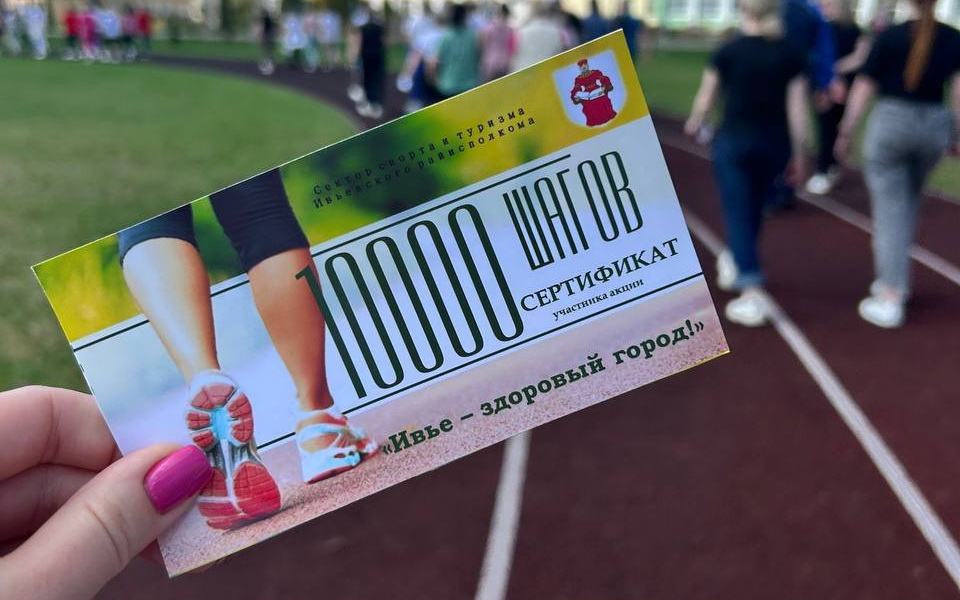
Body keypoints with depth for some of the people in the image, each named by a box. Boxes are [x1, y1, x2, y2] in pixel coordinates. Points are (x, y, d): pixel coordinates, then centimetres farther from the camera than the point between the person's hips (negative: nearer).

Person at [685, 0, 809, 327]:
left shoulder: (727, 51, -4)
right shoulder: (791, 55, 1)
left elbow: (706, 97, 6)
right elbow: (796, 107, -2)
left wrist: (694, 123, 26)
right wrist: (798, 153, 4)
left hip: (734, 139, -3)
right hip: (774, 142, 3)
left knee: (738, 214, -3)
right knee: (754, 208, 23)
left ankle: (752, 296, -12)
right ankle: (734, 265, 44)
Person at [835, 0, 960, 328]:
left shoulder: (889, 36, -2)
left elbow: (863, 88, -3)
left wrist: (846, 132, 3)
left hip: (891, 122, -3)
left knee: (890, 211, -1)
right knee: (909, 203, 23)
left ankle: (891, 299, -4)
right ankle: (895, 278, 30)